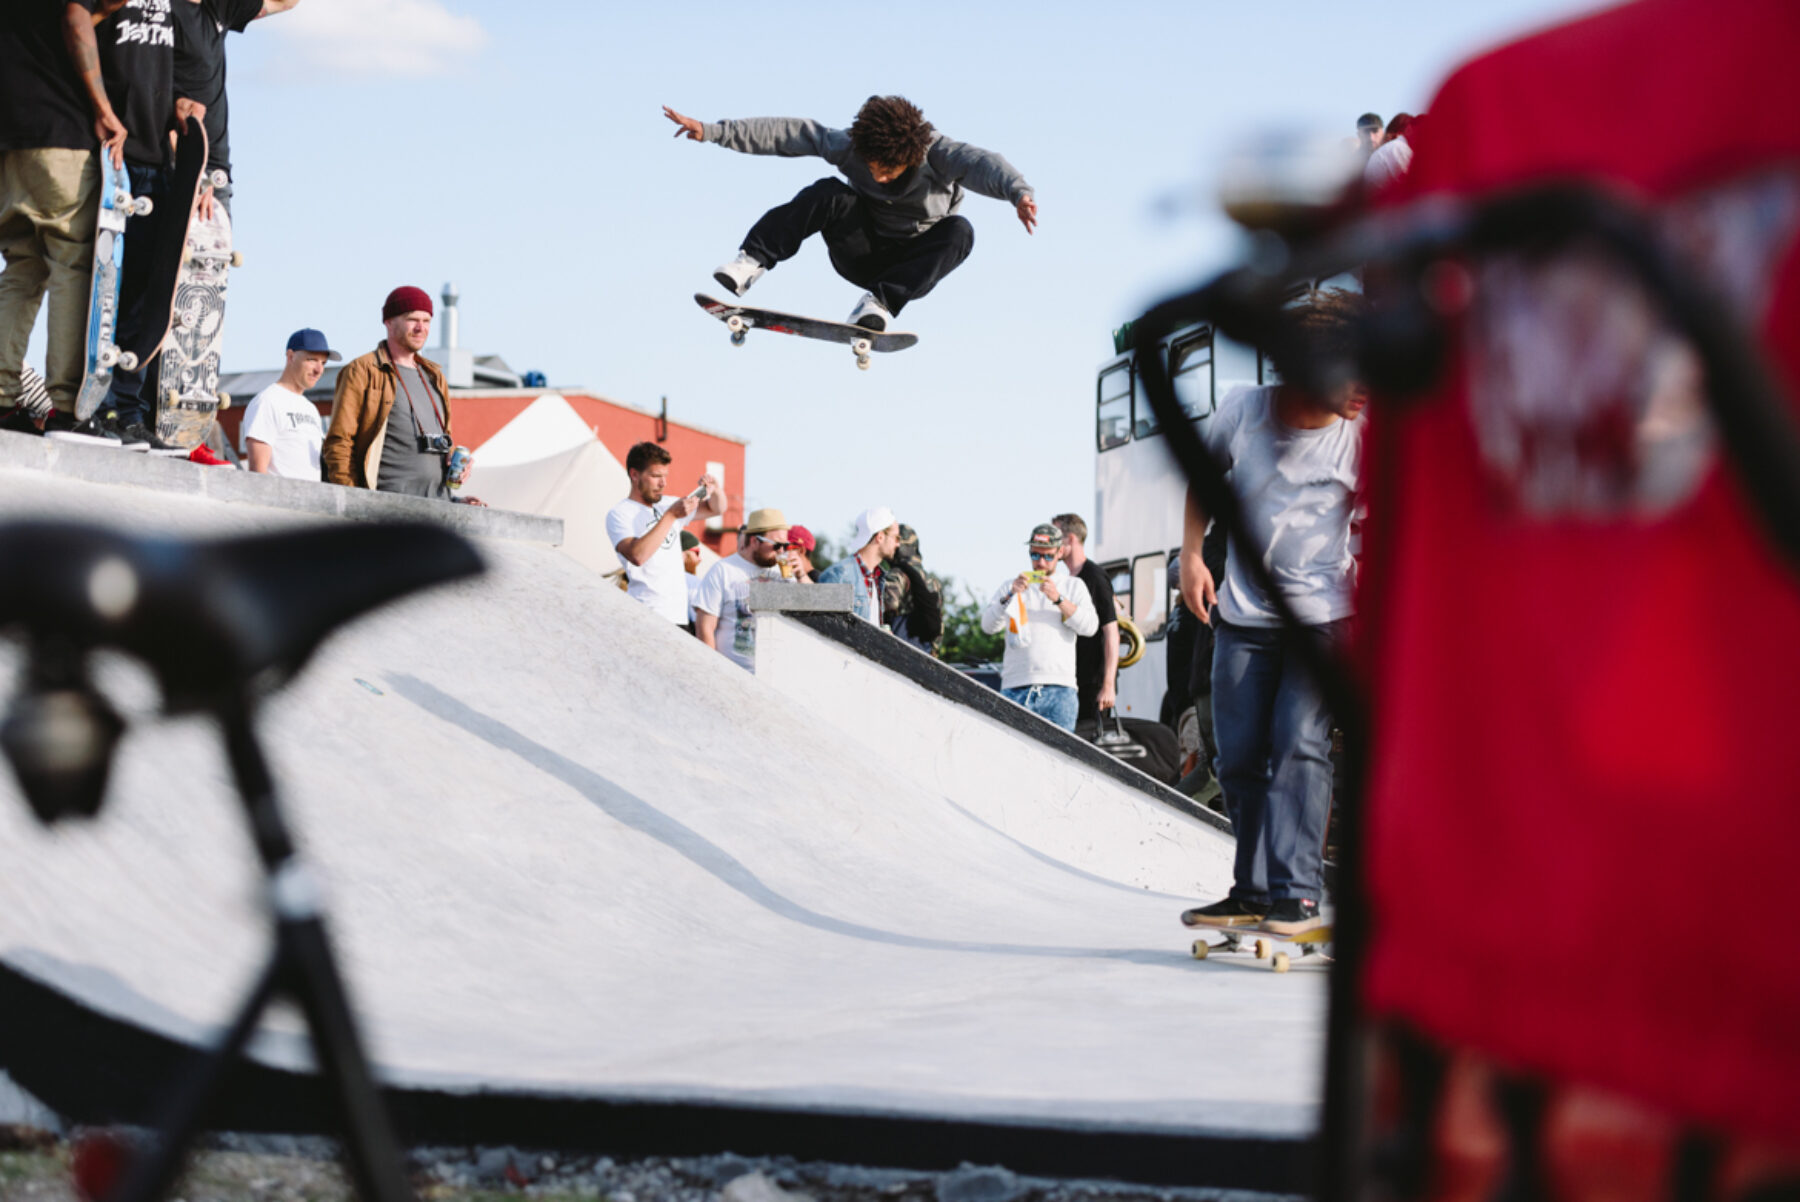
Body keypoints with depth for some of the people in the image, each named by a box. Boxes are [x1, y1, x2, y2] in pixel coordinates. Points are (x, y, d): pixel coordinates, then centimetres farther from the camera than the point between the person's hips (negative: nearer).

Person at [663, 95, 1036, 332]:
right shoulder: (850, 146, -18)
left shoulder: (936, 153, -26)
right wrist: (711, 131, -21)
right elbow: (788, 133, -17)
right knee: (829, 194, -27)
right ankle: (751, 261, -31)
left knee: (959, 231, -32)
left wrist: (1018, 193, -67)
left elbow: (981, 163, -45)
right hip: (861, 253, 1)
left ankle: (879, 302, -37)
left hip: (911, 264, -1)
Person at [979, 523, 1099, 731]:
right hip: (1015, 688, 0)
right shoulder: (1012, 586, 19)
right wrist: (1010, 596, -10)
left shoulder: (1073, 586, 18)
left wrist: (1058, 599, -9)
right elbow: (988, 625, 5)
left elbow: (1090, 626, 2)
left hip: (1058, 690, 0)